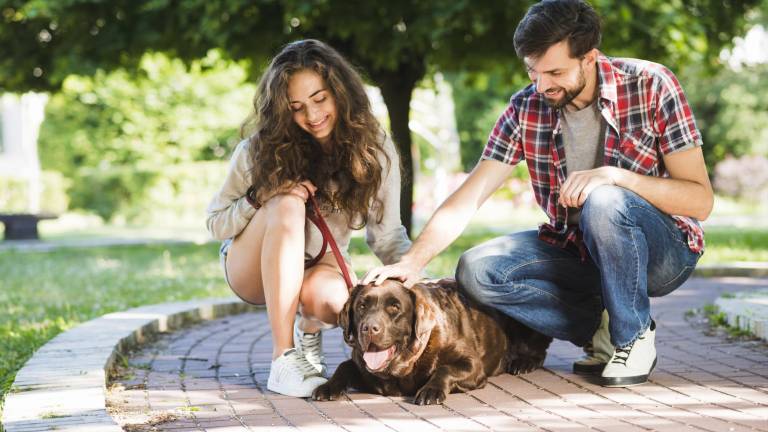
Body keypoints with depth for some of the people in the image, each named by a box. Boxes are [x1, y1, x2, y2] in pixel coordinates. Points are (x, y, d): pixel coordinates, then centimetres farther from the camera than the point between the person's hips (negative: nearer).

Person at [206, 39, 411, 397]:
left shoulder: (373, 151, -11)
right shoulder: (261, 148, -14)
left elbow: (387, 234, -7)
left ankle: (309, 329, 4)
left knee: (328, 299, -39)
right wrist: (261, 199, -27)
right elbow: (216, 224, -8)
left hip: (319, 267, 1)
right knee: (286, 204, -34)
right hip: (254, 270, 0)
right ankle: (283, 358, -32)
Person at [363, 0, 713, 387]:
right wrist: (412, 261, -22)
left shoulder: (650, 86, -16)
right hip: (578, 251, 4)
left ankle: (634, 334, -13)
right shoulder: (526, 108, -6)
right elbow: (468, 197, -8)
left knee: (603, 203, -35)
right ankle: (603, 330, -7)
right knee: (477, 270, -18)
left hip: (664, 252, -4)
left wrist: (615, 175, -32)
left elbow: (700, 201, -19)